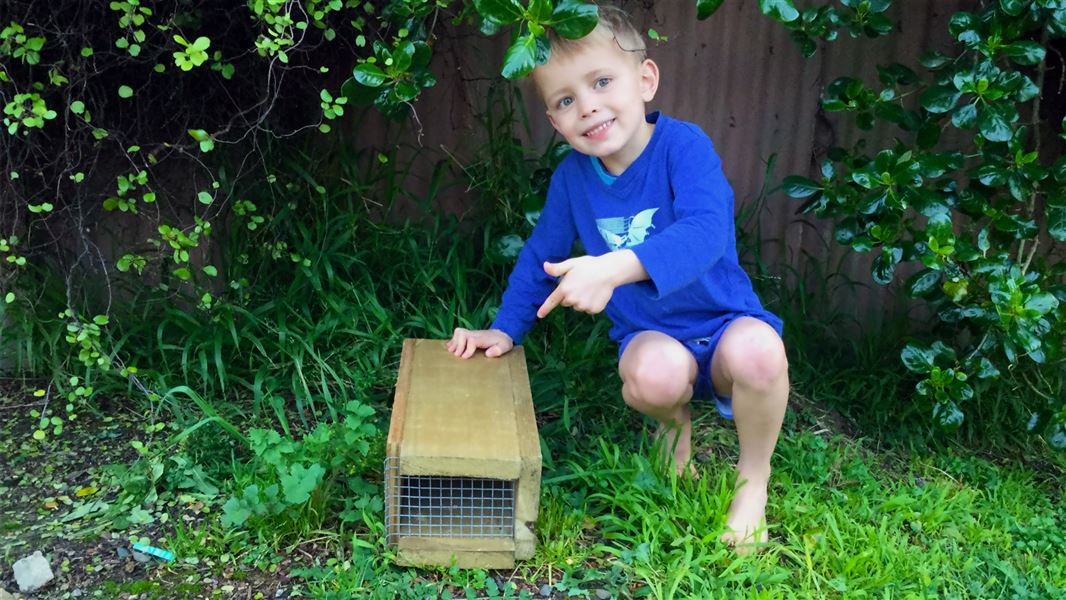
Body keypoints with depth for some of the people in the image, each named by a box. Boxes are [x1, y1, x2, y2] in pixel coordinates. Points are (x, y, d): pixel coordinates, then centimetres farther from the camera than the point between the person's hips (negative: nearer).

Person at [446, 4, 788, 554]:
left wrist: (615, 268, -48)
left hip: (724, 322, -2)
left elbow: (706, 232, -35)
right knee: (653, 374, -35)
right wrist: (505, 329, 9)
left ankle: (753, 479, -5)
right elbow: (541, 256, 12)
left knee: (757, 351, -37)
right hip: (651, 336, 2)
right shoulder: (572, 177, -4)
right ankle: (674, 421, 6)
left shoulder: (682, 145, -18)